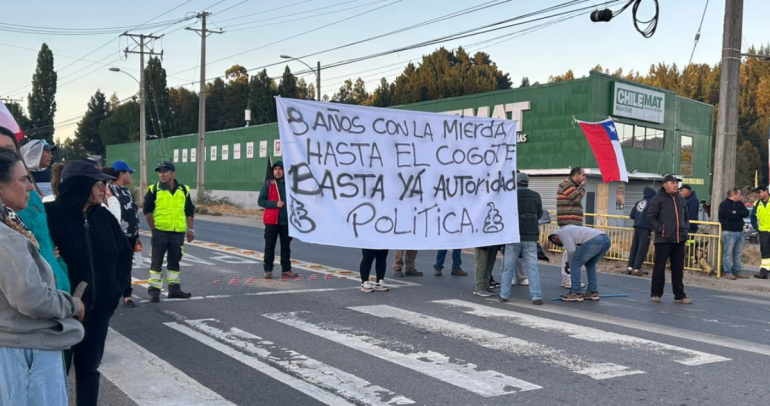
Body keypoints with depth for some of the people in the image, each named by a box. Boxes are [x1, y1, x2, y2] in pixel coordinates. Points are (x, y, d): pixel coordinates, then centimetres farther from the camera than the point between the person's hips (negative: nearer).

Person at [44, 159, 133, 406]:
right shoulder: (50, 214, -17)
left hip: (99, 309, 6)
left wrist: (118, 283, 6)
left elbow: (125, 251, 16)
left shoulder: (102, 216, 3)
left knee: (89, 369, 17)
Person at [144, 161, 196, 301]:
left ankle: (174, 289, 22)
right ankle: (154, 290, 7)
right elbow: (147, 210, -1)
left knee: (174, 261, 12)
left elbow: (189, 211, 11)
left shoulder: (184, 190, 7)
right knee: (157, 262, 1)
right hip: (160, 232, -3)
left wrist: (190, 229, 6)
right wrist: (153, 228, -5)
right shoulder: (154, 190, -1)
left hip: (178, 232, 3)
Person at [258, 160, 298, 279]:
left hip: (286, 220, 2)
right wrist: (275, 204, -16)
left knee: (286, 246, 8)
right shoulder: (268, 184, 2)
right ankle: (268, 270, 7)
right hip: (271, 220, -2)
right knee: (269, 246, 0)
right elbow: (260, 201, -2)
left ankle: (286, 270, 15)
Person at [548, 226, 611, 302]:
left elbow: (571, 250, 1)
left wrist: (569, 262, 18)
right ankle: (593, 292, 25)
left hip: (594, 240, -9)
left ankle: (576, 294, 6)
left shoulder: (562, 233, 12)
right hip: (606, 240, 9)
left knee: (575, 264, 4)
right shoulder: (571, 231, 38)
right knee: (590, 264, 28)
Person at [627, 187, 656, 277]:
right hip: (646, 227, -6)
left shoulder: (638, 202, 16)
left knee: (634, 247, 9)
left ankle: (630, 267, 8)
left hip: (637, 226, 6)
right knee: (642, 248, -4)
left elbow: (632, 215, 14)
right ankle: (636, 268, -8)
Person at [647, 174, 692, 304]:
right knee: (659, 267, 1)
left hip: (680, 239, 5)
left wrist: (686, 228, 10)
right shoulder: (658, 199, -5)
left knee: (678, 269, 8)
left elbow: (686, 216, 24)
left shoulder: (680, 199, 13)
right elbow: (651, 216, -7)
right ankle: (656, 293, 12)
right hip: (663, 240, -5)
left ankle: (679, 295, 15)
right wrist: (660, 229, -14)